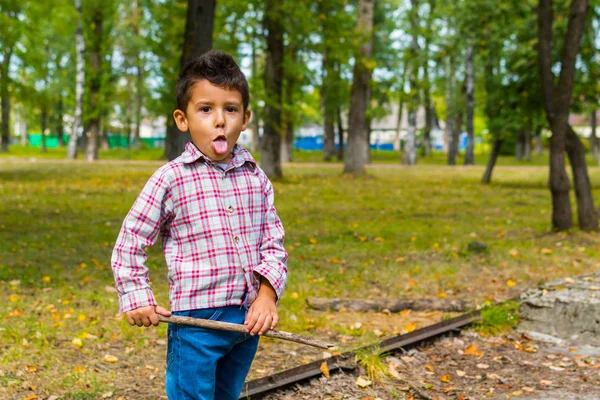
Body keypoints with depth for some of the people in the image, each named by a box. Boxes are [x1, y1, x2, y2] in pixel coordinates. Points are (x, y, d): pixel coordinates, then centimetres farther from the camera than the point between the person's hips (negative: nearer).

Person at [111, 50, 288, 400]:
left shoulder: (256, 178, 4)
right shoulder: (171, 179, -8)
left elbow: (274, 243, 7)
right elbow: (129, 243, -1)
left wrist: (267, 295, -6)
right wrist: (137, 298, -7)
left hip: (249, 318, 5)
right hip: (196, 319, -5)